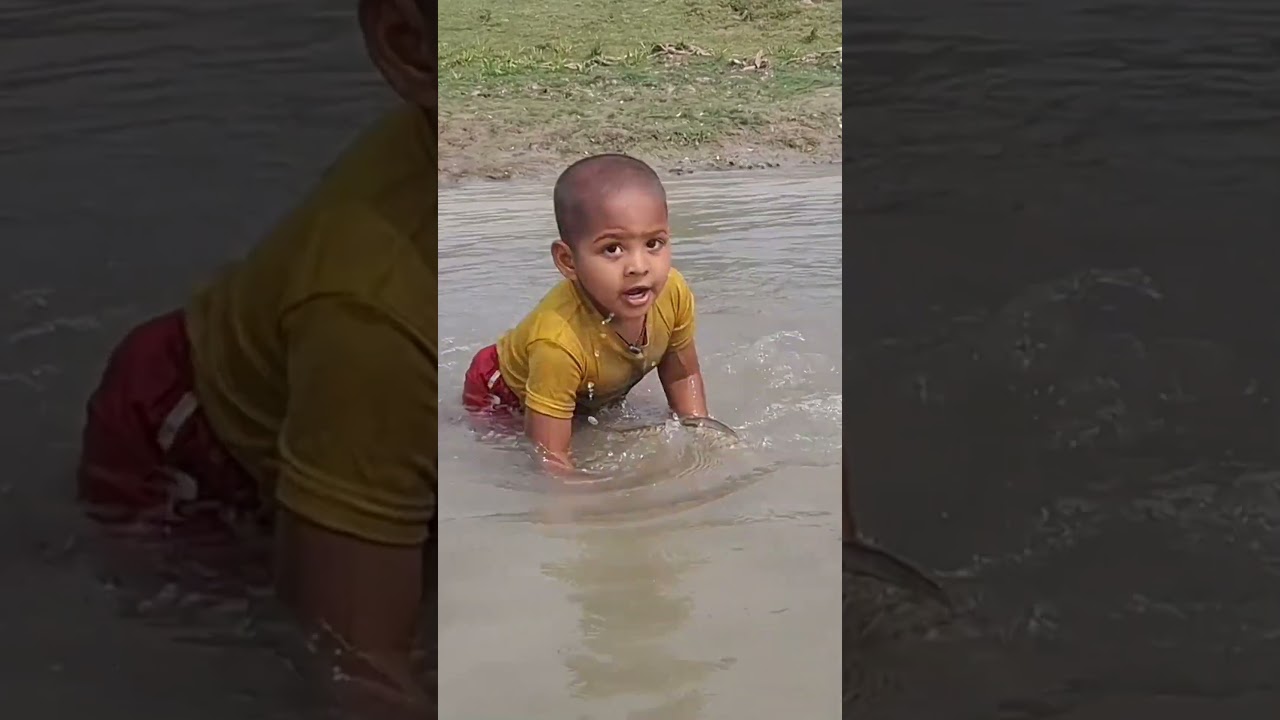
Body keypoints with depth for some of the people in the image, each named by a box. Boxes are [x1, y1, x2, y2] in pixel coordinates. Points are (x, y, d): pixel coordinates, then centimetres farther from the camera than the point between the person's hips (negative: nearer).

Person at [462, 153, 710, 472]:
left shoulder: (674, 293, -30)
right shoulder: (559, 343, -48)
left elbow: (683, 377, -10)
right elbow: (550, 458, -42)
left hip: (591, 395, 5)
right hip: (506, 400, -5)